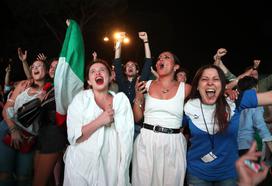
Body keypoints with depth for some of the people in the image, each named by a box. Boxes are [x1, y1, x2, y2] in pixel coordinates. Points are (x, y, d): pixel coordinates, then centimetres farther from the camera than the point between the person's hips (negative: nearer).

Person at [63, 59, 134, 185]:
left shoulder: (121, 99, -2)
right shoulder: (80, 98, -3)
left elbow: (127, 137, -5)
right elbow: (73, 137, -9)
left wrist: (122, 175, -8)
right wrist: (100, 121, -19)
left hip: (111, 167, 1)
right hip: (82, 166, -1)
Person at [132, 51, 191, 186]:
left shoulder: (185, 88, -1)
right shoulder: (146, 85, 4)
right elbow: (137, 118, 7)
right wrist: (138, 98, -6)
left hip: (174, 143, -1)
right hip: (146, 141, 1)